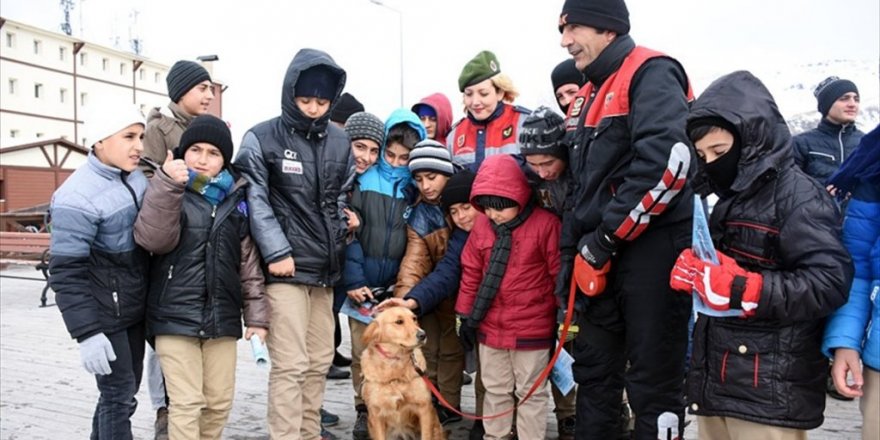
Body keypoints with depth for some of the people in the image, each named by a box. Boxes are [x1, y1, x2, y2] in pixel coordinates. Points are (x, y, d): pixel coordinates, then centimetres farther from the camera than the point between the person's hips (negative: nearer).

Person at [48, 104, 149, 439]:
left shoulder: (135, 177, 1)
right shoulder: (78, 197, -22)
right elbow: (66, 274, -22)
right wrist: (87, 333, -23)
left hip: (134, 309, 8)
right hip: (104, 316, -8)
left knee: (125, 389, 19)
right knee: (119, 395, 0)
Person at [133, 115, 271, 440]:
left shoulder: (236, 198, 10)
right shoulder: (168, 191, 1)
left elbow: (248, 262, 10)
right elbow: (154, 239, -18)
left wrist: (256, 315, 7)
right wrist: (167, 185, -26)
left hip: (222, 317, 4)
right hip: (175, 316, -3)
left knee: (220, 402, 10)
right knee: (187, 403, -4)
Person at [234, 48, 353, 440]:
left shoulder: (340, 141, 10)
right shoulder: (262, 138, -4)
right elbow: (255, 201, -9)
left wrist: (340, 238, 8)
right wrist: (276, 252, -15)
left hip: (326, 268, 6)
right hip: (286, 268, -5)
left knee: (319, 362, 12)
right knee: (290, 365, -6)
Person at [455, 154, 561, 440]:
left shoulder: (545, 224, -14)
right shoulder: (481, 227, 1)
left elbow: (560, 274, -8)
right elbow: (471, 274, 7)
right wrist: (467, 317, 7)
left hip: (532, 329, -4)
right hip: (490, 327, 5)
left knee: (530, 393, 11)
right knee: (495, 390, 18)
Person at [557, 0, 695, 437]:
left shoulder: (651, 73, -9)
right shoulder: (588, 95, 18)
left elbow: (665, 165, -25)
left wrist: (602, 242, -19)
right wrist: (572, 252, 13)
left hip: (650, 249, -8)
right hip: (599, 256, 9)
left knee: (652, 381, 1)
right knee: (594, 371, 16)